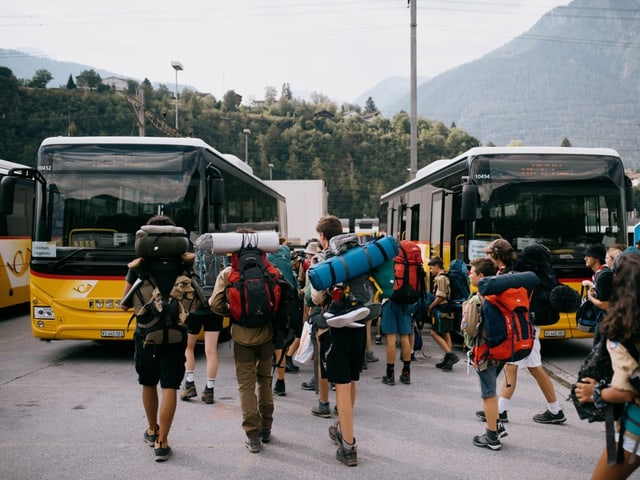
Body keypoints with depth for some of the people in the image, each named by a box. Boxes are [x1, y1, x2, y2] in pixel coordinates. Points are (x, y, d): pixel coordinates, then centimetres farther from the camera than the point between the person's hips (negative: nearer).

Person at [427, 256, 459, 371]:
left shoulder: (440, 278, -14)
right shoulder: (446, 277, 16)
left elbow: (440, 297, -20)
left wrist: (430, 307, -10)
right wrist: (432, 306, 16)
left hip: (442, 311, -10)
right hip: (448, 311, 10)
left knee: (435, 333, -6)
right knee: (446, 334, 11)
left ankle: (450, 355, -12)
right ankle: (448, 360, 15)